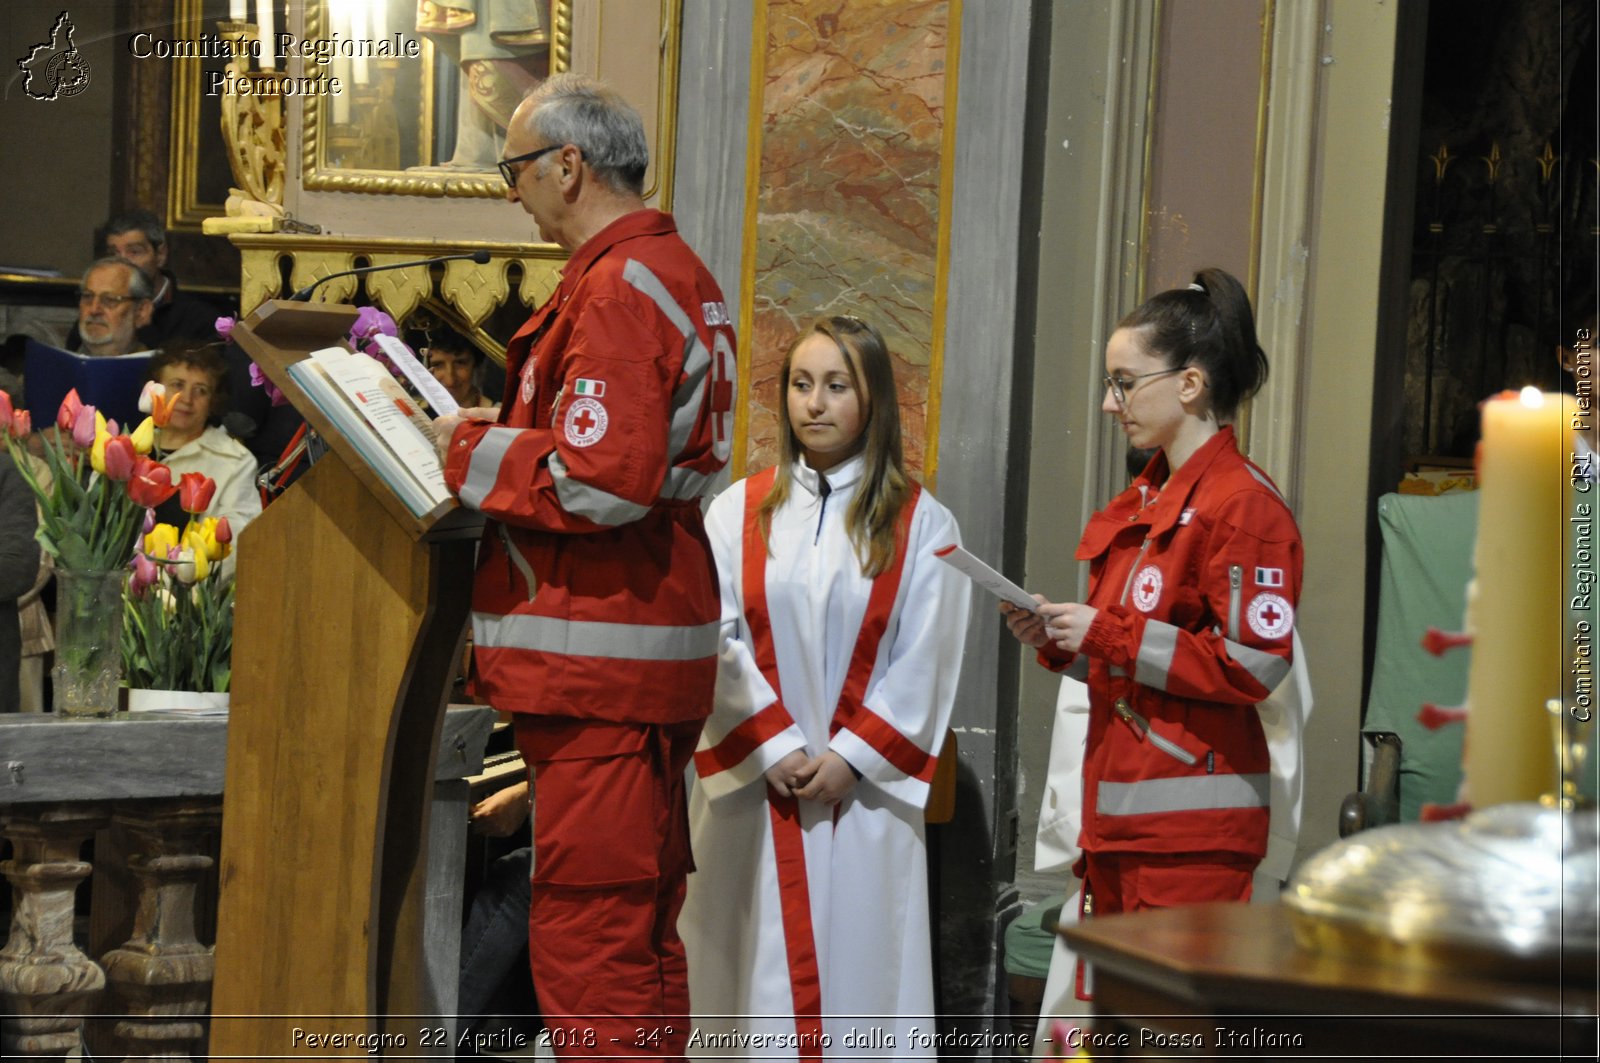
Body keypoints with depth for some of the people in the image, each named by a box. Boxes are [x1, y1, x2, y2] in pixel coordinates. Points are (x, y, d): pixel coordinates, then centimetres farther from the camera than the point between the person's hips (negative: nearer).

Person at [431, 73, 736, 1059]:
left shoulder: (619, 289, -16)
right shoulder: (678, 273, 18)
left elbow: (601, 481, -23)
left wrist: (474, 452, -10)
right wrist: (509, 429, 14)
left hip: (599, 669, -11)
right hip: (645, 651, 11)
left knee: (588, 941, -8)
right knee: (641, 932, 17)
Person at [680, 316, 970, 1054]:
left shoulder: (921, 524, 3)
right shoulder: (737, 511, 6)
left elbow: (924, 666, -1)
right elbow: (717, 642, -1)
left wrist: (850, 757, -9)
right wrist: (773, 748, -11)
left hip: (865, 792, -1)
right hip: (752, 787, 1)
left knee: (861, 963, -1)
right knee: (760, 973, 2)